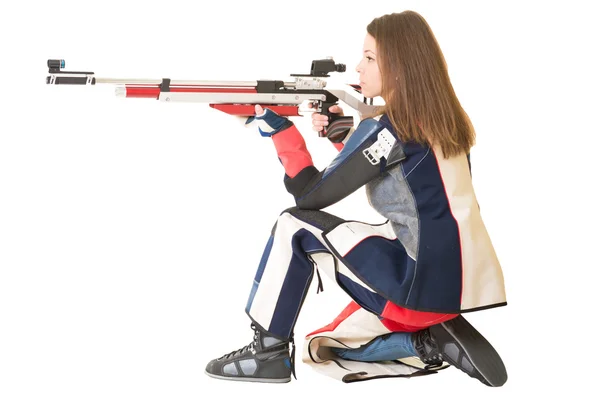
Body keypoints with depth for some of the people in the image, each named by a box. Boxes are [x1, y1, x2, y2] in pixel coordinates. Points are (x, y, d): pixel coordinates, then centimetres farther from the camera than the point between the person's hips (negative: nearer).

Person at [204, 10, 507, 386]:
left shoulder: (386, 128, -14)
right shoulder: (442, 118, 11)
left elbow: (312, 195, -8)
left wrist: (280, 129, 0)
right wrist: (341, 134, 13)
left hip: (426, 282, -9)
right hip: (459, 281, 9)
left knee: (296, 226, -2)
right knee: (333, 340, 23)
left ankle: (268, 352, 4)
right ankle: (433, 340, 7)